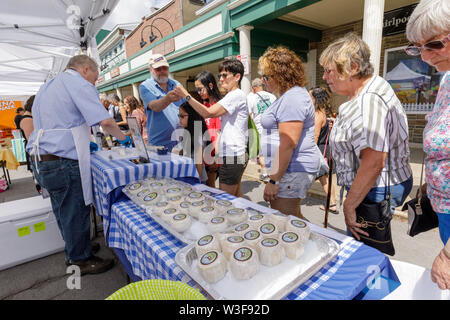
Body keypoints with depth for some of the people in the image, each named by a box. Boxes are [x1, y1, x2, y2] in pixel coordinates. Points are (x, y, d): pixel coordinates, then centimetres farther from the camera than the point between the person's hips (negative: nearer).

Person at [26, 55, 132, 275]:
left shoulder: (47, 86, 22)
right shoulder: (79, 83, -9)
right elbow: (105, 122, -19)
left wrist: (84, 143, 25)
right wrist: (124, 139, -3)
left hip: (40, 160, 10)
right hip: (62, 162, -10)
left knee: (63, 211, 20)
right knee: (75, 212, 3)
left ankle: (73, 252, 36)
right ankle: (81, 261, 19)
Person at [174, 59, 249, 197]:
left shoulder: (236, 95, -13)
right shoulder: (232, 96, 21)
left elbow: (208, 113, -21)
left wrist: (186, 96, -16)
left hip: (232, 156, -11)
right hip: (236, 154, 11)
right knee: (236, 197, 19)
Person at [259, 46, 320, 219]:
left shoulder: (293, 98, -17)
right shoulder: (287, 96, 18)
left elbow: (288, 144, -24)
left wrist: (273, 180, -22)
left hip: (293, 170, -11)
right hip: (291, 168, 11)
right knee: (293, 218, 17)